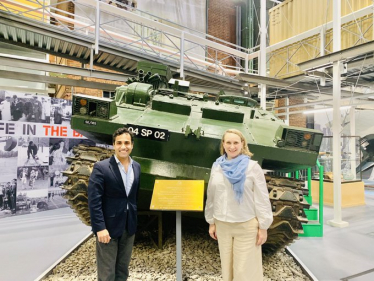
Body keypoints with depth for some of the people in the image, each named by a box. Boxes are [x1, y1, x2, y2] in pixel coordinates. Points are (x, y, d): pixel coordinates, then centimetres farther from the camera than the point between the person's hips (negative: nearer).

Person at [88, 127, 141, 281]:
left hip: (129, 226, 5)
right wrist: (100, 228, -18)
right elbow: (94, 201, -15)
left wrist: (136, 220, 9)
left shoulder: (137, 166, 4)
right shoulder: (101, 167, -13)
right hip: (108, 226, -5)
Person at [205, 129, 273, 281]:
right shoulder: (217, 167, 2)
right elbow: (211, 197, 8)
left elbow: (262, 199, -7)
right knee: (227, 266, 16)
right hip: (222, 225, 4)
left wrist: (263, 227, -7)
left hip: (247, 226, -4)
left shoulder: (253, 167, -9)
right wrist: (211, 222, 10)